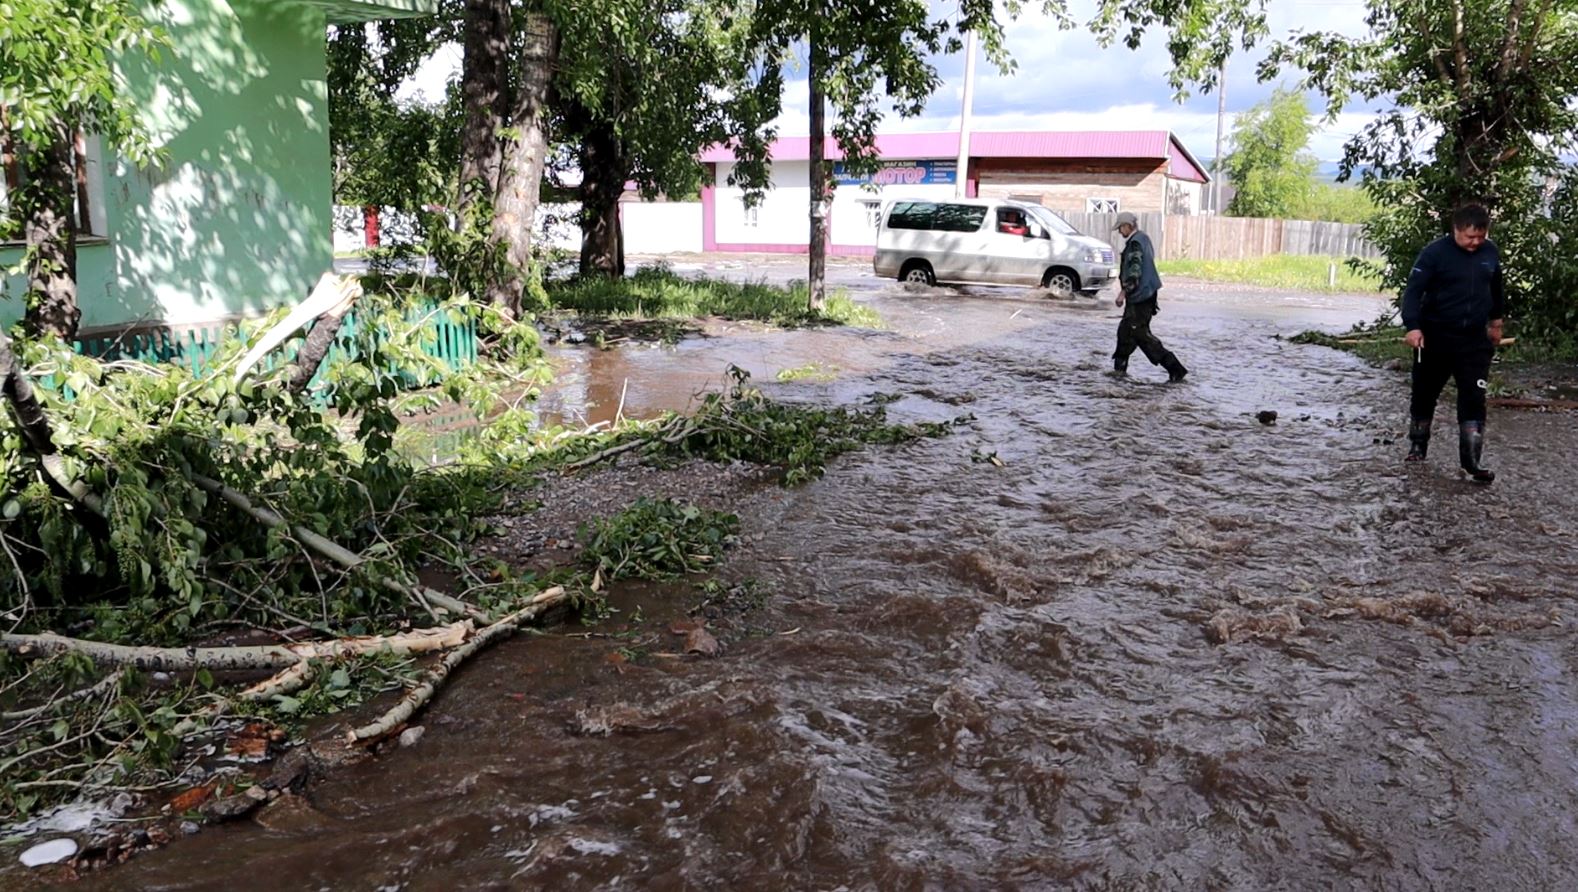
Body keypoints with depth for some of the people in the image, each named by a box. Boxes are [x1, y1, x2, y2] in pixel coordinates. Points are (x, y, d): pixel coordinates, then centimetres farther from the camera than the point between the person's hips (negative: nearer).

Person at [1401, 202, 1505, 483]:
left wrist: (1496, 320, 27)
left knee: (1474, 399, -5)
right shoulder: (1435, 252, -12)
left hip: (1475, 339, 3)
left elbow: (1496, 287, 19)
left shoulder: (1491, 251, 2)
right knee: (1425, 394, 11)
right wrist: (1413, 327, -29)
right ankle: (1417, 445, 31)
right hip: (1436, 337, -2)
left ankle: (1471, 461, -4)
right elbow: (1414, 290, -17)